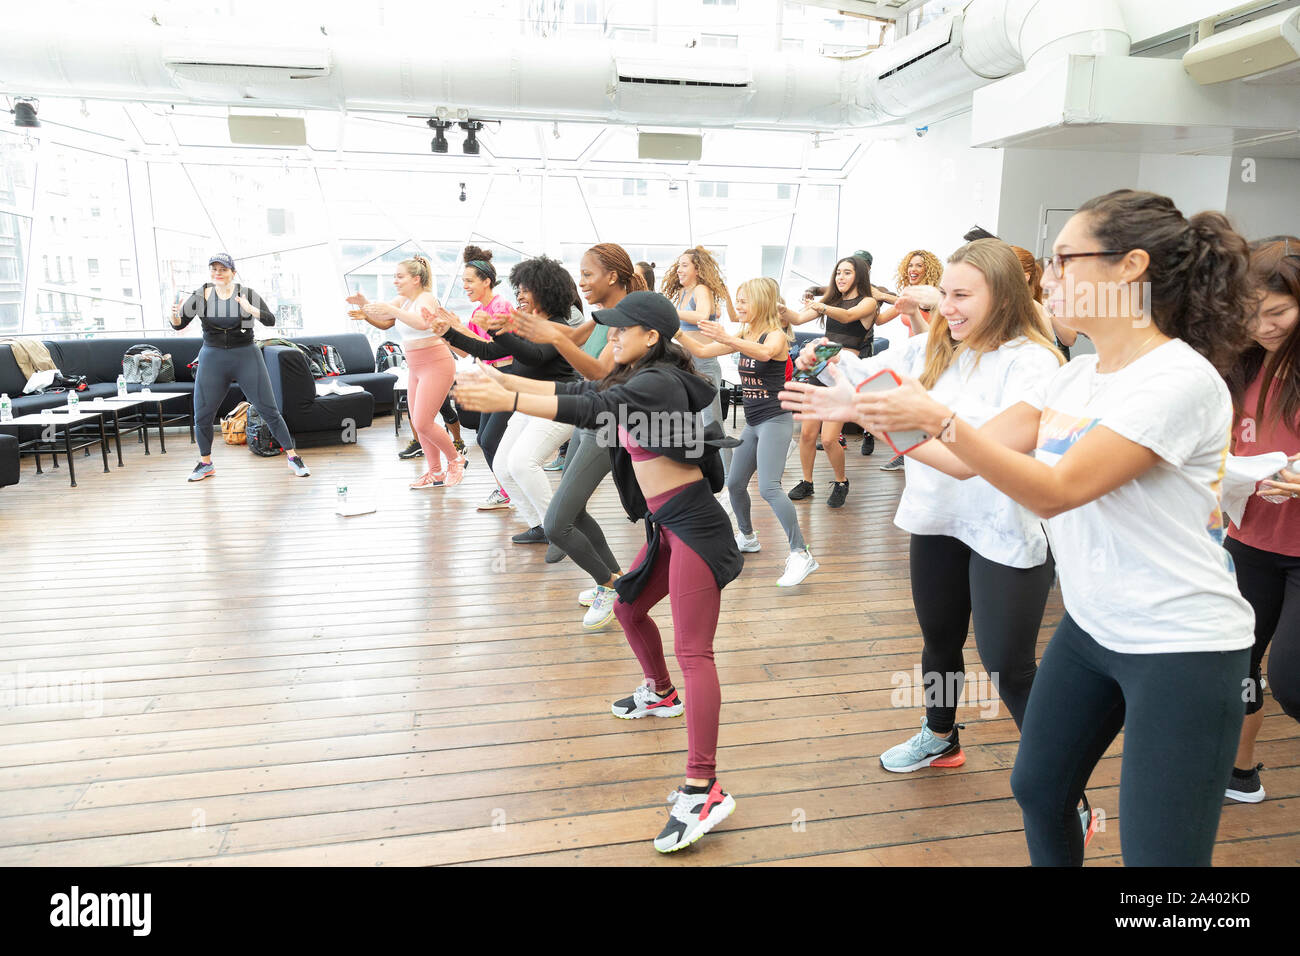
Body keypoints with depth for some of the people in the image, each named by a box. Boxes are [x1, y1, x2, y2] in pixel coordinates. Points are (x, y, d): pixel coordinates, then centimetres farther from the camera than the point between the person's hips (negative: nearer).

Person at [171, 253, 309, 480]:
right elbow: (179, 325, 5)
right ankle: (206, 464, 24)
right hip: (212, 359, 2)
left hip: (246, 357, -2)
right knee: (202, 416, 4)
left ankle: (293, 457, 8)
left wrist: (250, 309, -31)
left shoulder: (246, 294, -5)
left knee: (269, 410, -3)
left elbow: (271, 320, -13)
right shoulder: (200, 296, 0)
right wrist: (175, 316, -18)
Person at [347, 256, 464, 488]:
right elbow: (384, 323, 7)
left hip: (436, 366, -9)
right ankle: (436, 473, 20)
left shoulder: (426, 299, -15)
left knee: (423, 423, -11)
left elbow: (423, 323, -36)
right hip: (416, 368, 9)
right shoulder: (403, 300, 10)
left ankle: (456, 460, 10)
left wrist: (393, 310, -45)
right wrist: (365, 309, -9)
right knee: (418, 423, 9)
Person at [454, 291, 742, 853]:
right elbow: (581, 392, 14)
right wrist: (504, 379, 9)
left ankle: (704, 791, -12)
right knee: (629, 610, 25)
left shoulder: (659, 382, -15)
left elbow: (590, 411, -27)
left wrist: (506, 400, -28)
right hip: (666, 524, 10)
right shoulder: (636, 380, 16)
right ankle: (661, 695, 50)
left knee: (693, 650, -14)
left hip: (694, 524, -10)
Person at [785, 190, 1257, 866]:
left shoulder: (1180, 378, -20)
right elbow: (971, 456, 1)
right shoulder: (1075, 377, 4)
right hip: (1090, 626, 8)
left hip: (1181, 647, -7)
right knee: (1037, 788, 19)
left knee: (1158, 852, 4)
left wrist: (941, 421, -31)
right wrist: (868, 412, -5)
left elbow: (1055, 492, -26)